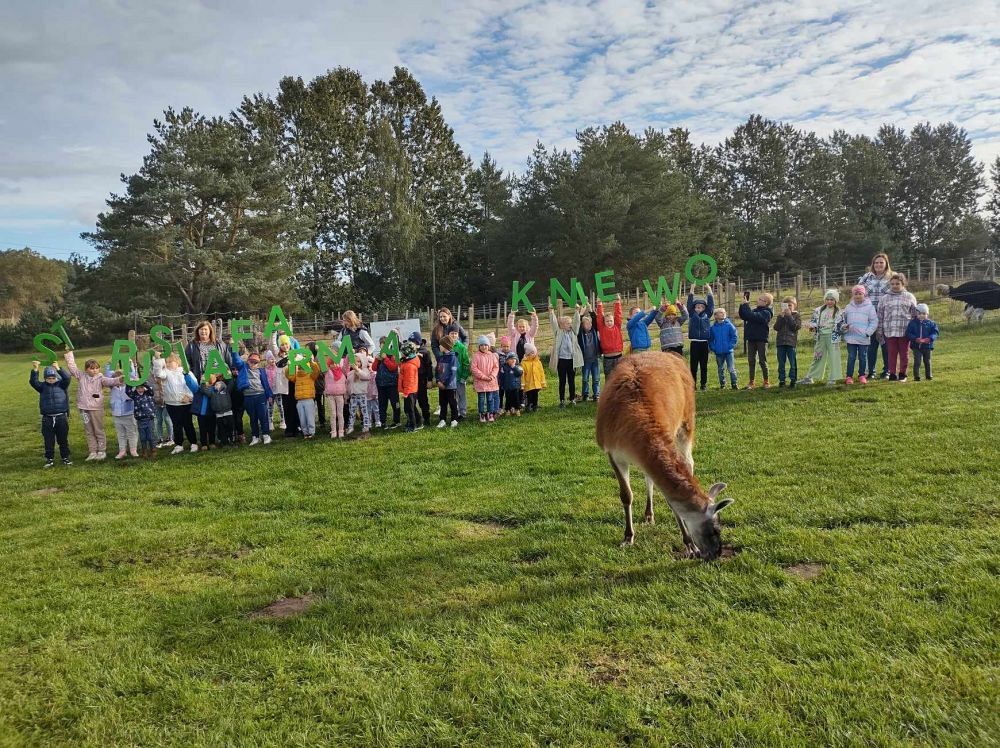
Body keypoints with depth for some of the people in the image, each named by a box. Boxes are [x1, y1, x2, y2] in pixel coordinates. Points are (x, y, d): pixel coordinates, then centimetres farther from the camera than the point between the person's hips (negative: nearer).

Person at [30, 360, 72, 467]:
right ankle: (50, 459, 17)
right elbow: (33, 382, -12)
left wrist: (58, 369, -30)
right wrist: (35, 370, -27)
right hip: (47, 418, 1)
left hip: (61, 417, -1)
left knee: (63, 440, 8)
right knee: (48, 441, 7)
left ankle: (66, 457, 19)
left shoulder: (61, 384, 1)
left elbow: (67, 378, -18)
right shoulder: (42, 386, 5)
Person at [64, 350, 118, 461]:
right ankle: (93, 452, 15)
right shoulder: (82, 376, 6)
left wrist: (118, 380, -45)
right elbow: (72, 366, 15)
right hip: (84, 408, 4)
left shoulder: (100, 378, -5)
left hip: (96, 408, -4)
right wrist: (69, 353, 19)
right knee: (88, 431, 9)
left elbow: (109, 381, -24)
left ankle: (101, 451, 13)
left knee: (99, 430, 5)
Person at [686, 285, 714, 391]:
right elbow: (689, 303, -1)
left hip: (704, 343, 1)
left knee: (704, 365, 5)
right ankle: (693, 385, 5)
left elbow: (711, 304, 3)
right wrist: (692, 289, -5)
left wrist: (709, 291, 0)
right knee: (693, 365, 1)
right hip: (694, 343, -1)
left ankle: (703, 385, 10)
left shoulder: (707, 314, 9)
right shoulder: (692, 314, 6)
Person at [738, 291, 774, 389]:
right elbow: (743, 316, 7)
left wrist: (746, 305, -19)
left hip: (761, 339, -7)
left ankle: (766, 381, 11)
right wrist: (743, 305, -5)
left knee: (762, 361, 1)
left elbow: (752, 316, -26)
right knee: (751, 361, 7)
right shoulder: (755, 310, 11)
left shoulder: (766, 312, -12)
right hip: (751, 339, 7)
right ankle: (752, 381, 13)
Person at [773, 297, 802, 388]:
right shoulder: (780, 316, 10)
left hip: (791, 342, -2)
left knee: (793, 363, -2)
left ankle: (793, 380, 5)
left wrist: (789, 316, -12)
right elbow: (776, 328, -2)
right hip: (780, 342, 2)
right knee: (781, 363, 6)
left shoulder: (796, 316, 4)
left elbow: (796, 327, -12)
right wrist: (781, 317, -11)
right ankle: (781, 380, 12)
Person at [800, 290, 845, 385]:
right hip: (821, 336, 3)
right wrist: (810, 325, -13)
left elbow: (840, 326, 1)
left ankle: (832, 378, 7)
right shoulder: (819, 310, 7)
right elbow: (814, 321, 7)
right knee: (818, 357, 8)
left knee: (833, 357, 0)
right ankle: (810, 377, 12)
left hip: (832, 337, -3)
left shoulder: (839, 312, -1)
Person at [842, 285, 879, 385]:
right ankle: (849, 376, 7)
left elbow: (874, 322, -1)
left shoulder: (869, 307, 0)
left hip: (864, 338, -1)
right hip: (851, 337, 1)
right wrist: (844, 327, -7)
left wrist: (868, 332, -10)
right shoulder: (848, 307, 7)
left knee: (863, 357, 8)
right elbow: (843, 320, 14)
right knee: (851, 357, 3)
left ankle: (862, 375, 18)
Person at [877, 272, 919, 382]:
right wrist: (879, 331, 7)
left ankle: (902, 373, 16)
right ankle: (892, 373, 11)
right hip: (889, 331, 1)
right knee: (892, 353, 4)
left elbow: (914, 314, 7)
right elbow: (880, 316, 9)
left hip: (905, 331, -1)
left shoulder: (910, 297, 5)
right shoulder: (884, 299, 8)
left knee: (904, 353, 7)